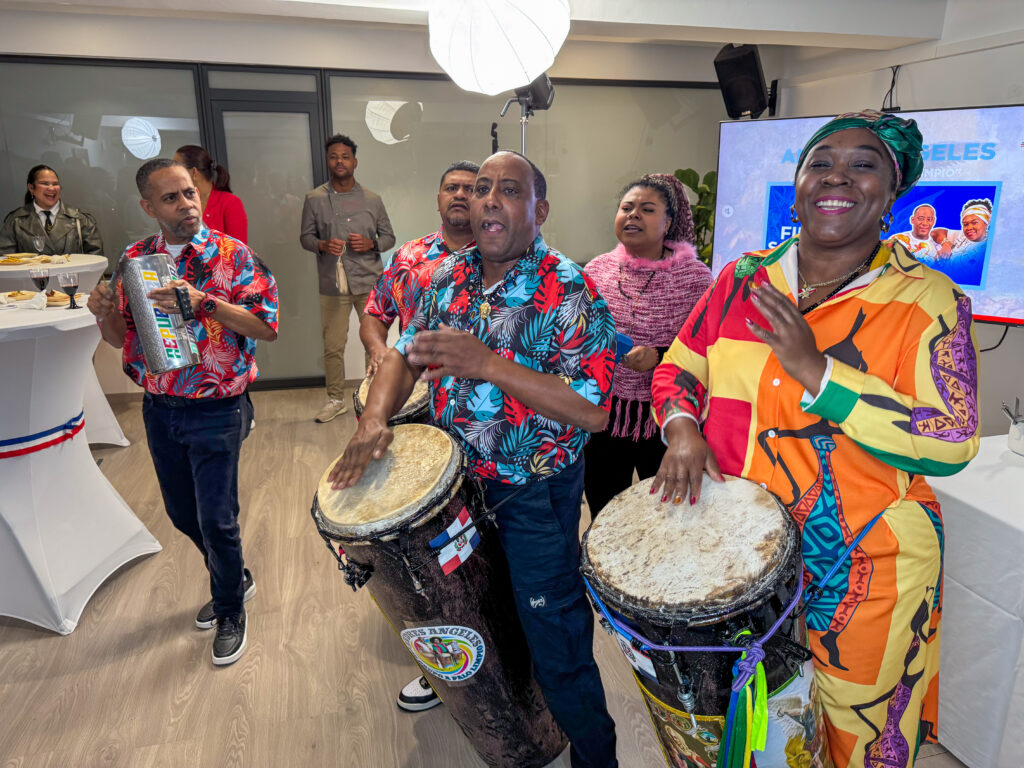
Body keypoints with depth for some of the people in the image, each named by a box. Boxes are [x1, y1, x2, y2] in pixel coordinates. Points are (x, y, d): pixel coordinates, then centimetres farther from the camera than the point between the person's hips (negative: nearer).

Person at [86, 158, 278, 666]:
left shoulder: (231, 255, -9)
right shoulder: (135, 258, 5)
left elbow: (267, 327, -16)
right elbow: (120, 337, 10)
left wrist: (204, 302, -26)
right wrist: (104, 314, -12)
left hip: (215, 410, -5)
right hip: (158, 409, 5)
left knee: (216, 519, 1)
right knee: (182, 512, 18)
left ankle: (230, 612, 26)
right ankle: (235, 579, 42)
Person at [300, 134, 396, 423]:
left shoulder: (372, 199, 5)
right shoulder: (314, 199, 3)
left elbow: (389, 236, 10)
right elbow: (306, 236, 8)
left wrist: (371, 243, -11)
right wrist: (322, 245, -14)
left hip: (369, 284, 1)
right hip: (332, 286, 0)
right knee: (333, 346, 5)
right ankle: (335, 399, 20)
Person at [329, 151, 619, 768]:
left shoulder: (569, 293, -19)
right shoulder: (451, 276, 1)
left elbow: (593, 411, -26)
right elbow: (405, 353, 8)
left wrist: (489, 363, -32)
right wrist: (374, 421, -10)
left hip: (534, 492, -5)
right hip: (456, 478, 6)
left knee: (555, 641, 7)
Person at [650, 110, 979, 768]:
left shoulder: (927, 301, -11)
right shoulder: (744, 279, 0)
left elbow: (953, 443, -18)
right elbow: (679, 366, 8)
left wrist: (817, 371, -26)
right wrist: (682, 427, -14)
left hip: (859, 569, -2)